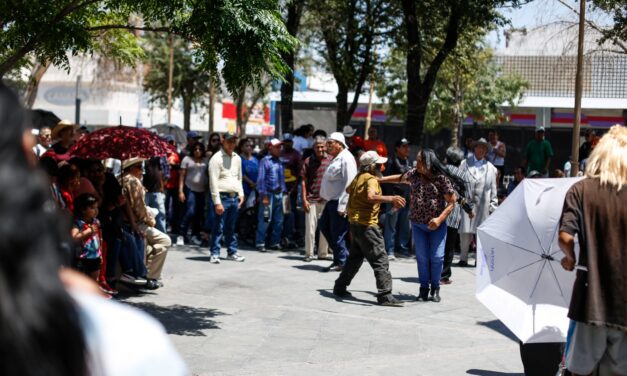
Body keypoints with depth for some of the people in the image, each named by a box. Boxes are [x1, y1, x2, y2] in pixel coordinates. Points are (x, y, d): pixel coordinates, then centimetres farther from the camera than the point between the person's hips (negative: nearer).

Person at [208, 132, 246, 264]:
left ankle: (232, 252, 21)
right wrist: (217, 202, -16)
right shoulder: (217, 158, -8)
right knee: (218, 227, -4)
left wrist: (241, 194, 12)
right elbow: (213, 182, -12)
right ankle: (215, 254, 2)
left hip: (234, 198, 6)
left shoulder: (237, 158, 14)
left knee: (231, 227, 13)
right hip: (223, 197, -6)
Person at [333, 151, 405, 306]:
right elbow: (371, 196, -36)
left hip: (355, 223, 10)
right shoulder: (371, 179, -16)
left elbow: (348, 190, 32)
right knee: (380, 260, -9)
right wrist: (390, 198, -46)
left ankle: (340, 287, 28)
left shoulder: (358, 177, 12)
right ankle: (385, 295, -13)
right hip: (367, 225, -10)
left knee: (355, 257, 22)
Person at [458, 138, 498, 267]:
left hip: (482, 205, 1)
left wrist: (493, 206, 6)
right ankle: (463, 258, 7)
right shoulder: (465, 163, 10)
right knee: (465, 232, -3)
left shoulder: (490, 168, 12)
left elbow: (493, 189, 12)